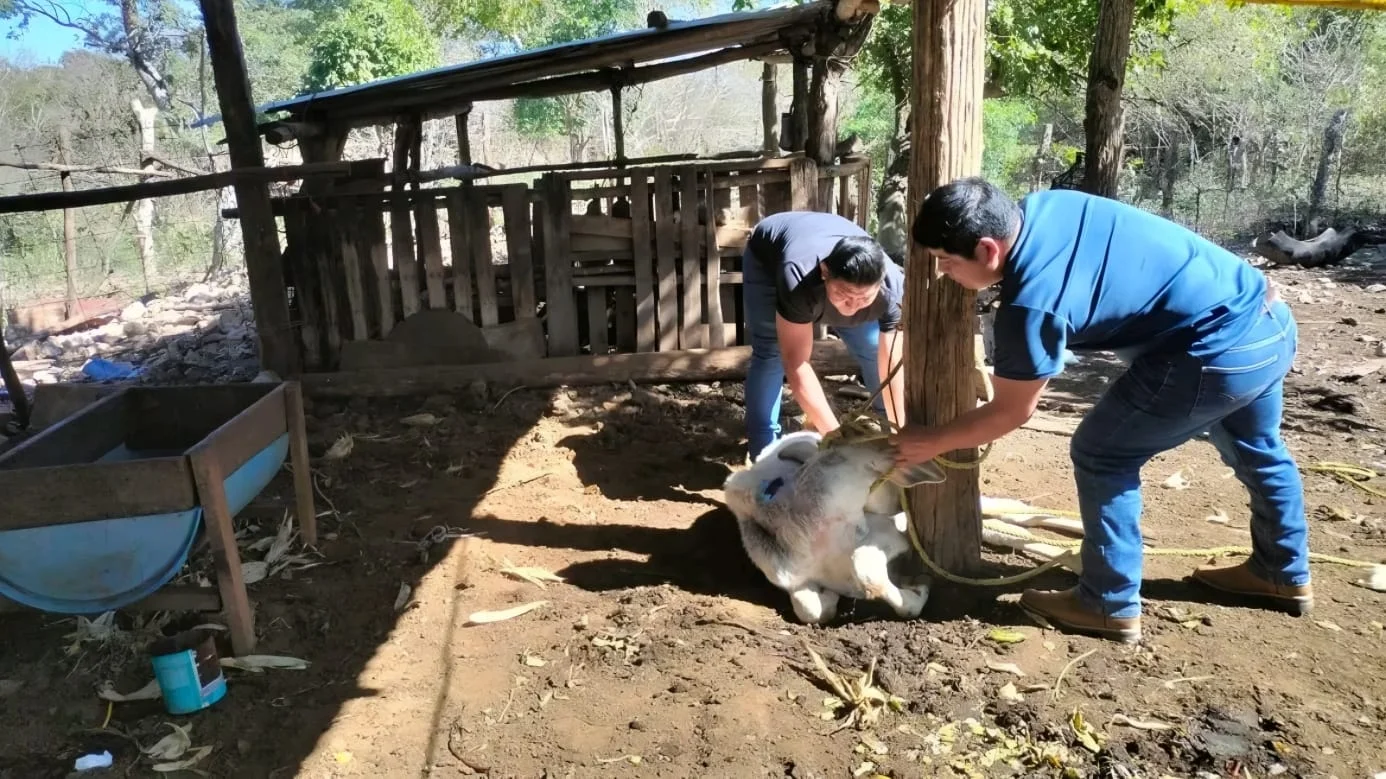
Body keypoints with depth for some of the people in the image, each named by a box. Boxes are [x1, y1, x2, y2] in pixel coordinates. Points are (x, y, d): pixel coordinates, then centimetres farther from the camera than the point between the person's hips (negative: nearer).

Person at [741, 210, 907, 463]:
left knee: (876, 350, -2)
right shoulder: (797, 279, -49)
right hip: (767, 257, -3)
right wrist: (835, 433, -46)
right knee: (769, 355, -16)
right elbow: (795, 363, -44)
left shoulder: (892, 287, -38)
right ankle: (764, 455, -7)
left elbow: (891, 367, -33)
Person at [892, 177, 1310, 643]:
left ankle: (1110, 605, 13)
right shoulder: (1044, 206, 0)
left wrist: (932, 443, 2)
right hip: (1270, 318, 10)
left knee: (1101, 458, 2)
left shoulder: (1032, 303, -24)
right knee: (1257, 452, 29)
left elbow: (1010, 413, -10)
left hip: (1219, 354, -10)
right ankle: (1284, 574, 51)